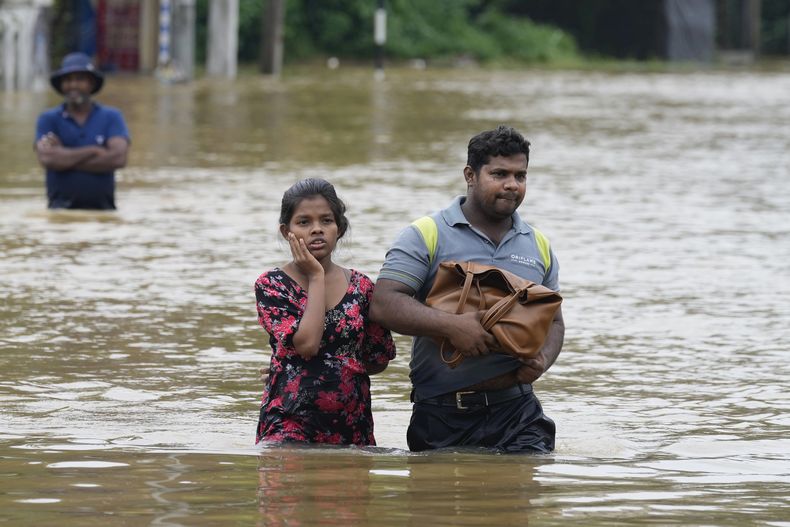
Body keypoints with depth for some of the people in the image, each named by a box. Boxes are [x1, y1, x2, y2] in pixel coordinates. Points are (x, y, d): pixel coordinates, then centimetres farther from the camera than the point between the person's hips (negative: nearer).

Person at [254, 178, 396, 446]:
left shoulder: (361, 286, 9)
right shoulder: (271, 284, 0)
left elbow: (379, 360, 13)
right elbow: (306, 343, -15)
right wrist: (316, 277, -6)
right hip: (289, 425, -4)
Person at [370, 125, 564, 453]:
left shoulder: (538, 246, 16)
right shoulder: (426, 236, 0)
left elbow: (553, 321, 23)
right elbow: (383, 304, -10)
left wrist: (542, 360, 0)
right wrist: (451, 325, -22)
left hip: (516, 412, 3)